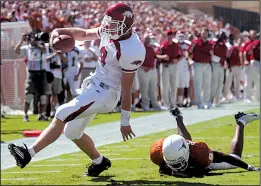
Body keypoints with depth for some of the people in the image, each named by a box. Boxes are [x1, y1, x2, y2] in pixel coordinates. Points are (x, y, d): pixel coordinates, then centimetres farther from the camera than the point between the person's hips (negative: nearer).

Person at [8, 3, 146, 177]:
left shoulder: (130, 51, -25)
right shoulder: (109, 32, -2)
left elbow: (126, 90, -21)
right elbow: (84, 34, 16)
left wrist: (125, 122, -15)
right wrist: (60, 31, -2)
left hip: (106, 94, -9)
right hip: (94, 86, 9)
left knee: (62, 115, -20)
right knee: (72, 132, 17)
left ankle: (29, 153, -22)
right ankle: (99, 161, 37)